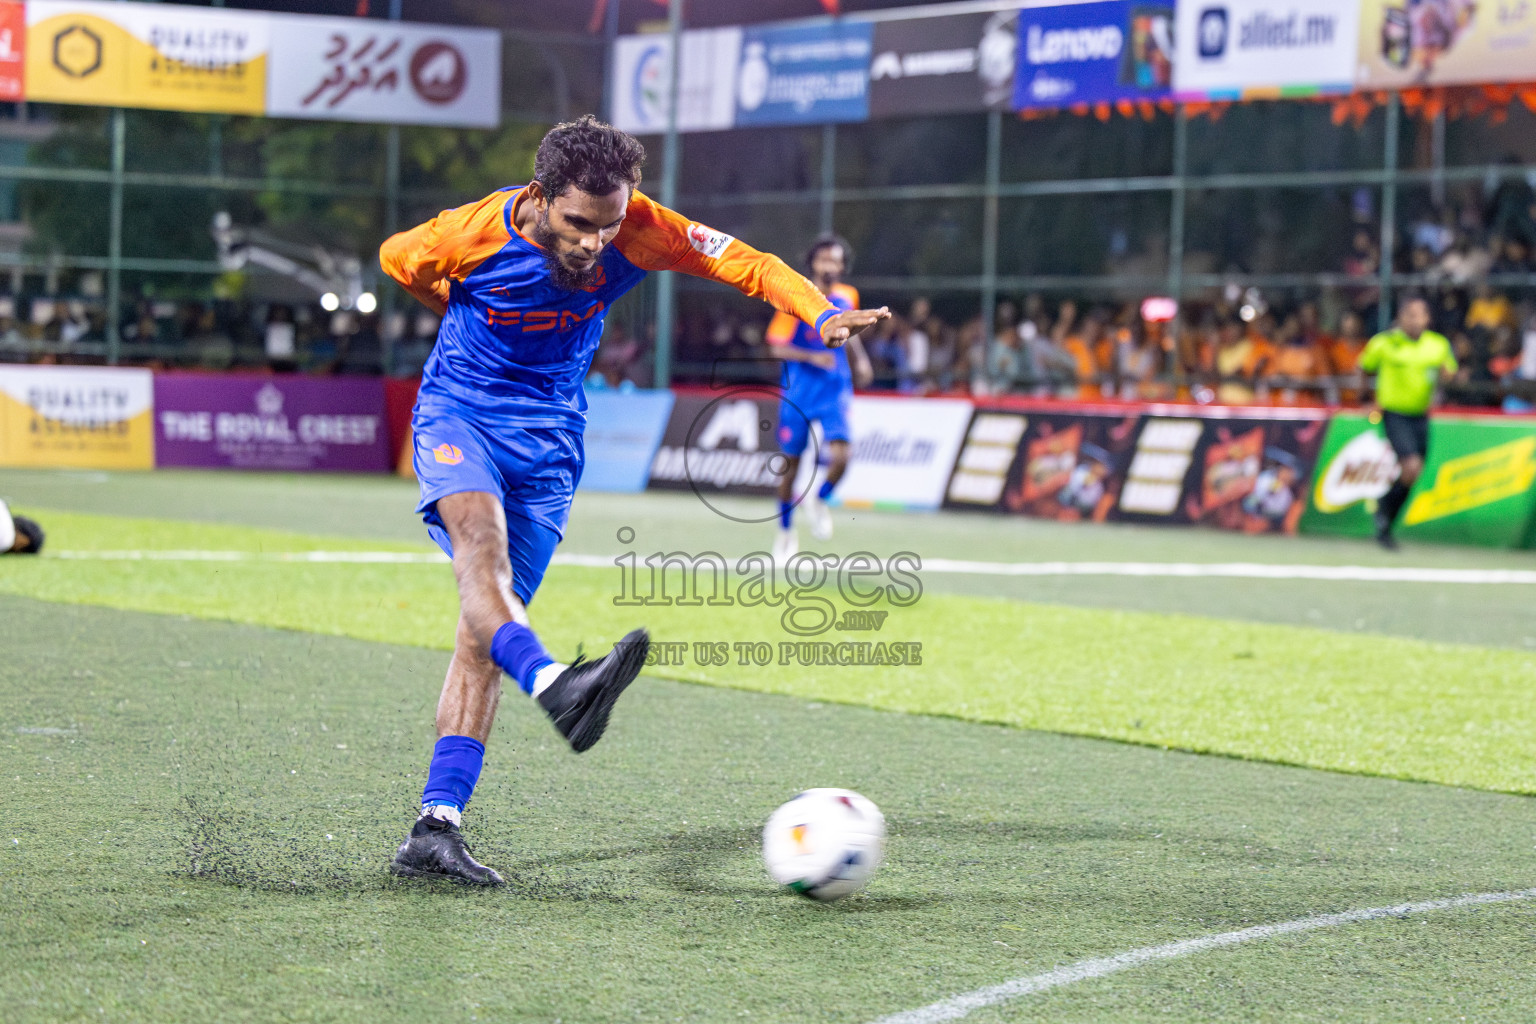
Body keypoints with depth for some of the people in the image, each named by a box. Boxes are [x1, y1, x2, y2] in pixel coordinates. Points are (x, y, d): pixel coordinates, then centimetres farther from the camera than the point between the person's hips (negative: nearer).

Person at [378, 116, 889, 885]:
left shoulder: (635, 230, -13)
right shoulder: (476, 232, -18)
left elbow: (743, 262, -8)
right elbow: (397, 259, 3)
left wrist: (820, 312, -24)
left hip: (549, 438, 3)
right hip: (457, 411, -2)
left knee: (484, 632, -4)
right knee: (482, 538, -35)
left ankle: (435, 826, -6)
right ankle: (555, 686, -59)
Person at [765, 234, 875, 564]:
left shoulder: (848, 297, 3)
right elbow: (777, 347, -11)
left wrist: (859, 362, 10)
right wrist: (813, 357, -24)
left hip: (835, 393, 2)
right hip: (798, 393, -2)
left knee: (840, 456, -18)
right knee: (791, 462, 7)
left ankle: (819, 499, 14)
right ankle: (785, 530, 28)